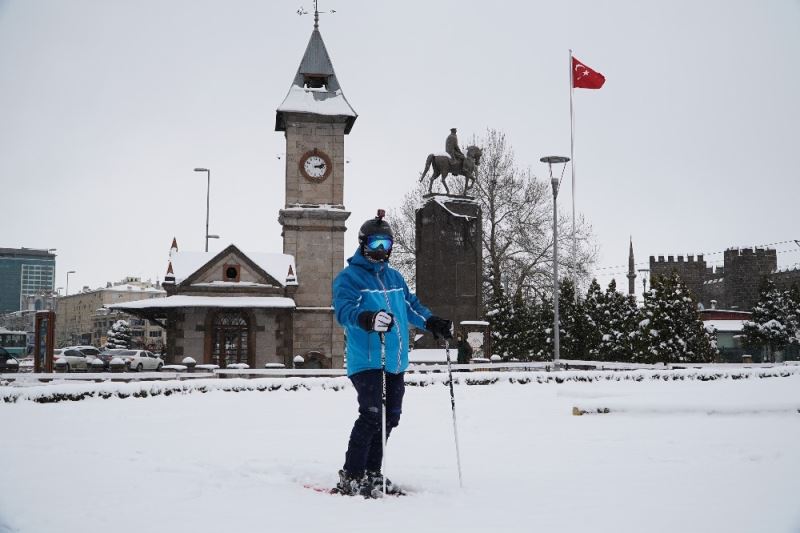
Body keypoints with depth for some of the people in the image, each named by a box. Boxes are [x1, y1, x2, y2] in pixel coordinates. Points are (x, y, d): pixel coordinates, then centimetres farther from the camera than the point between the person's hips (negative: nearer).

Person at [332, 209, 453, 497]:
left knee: (390, 417, 10)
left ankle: (372, 473, 22)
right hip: (366, 361, -8)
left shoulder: (394, 277, 20)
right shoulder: (348, 277, -4)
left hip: (395, 362, 8)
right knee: (371, 416, -16)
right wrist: (369, 319, -38)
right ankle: (351, 477, -5)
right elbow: (344, 311, -19)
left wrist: (433, 322, 9)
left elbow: (412, 305, 26)